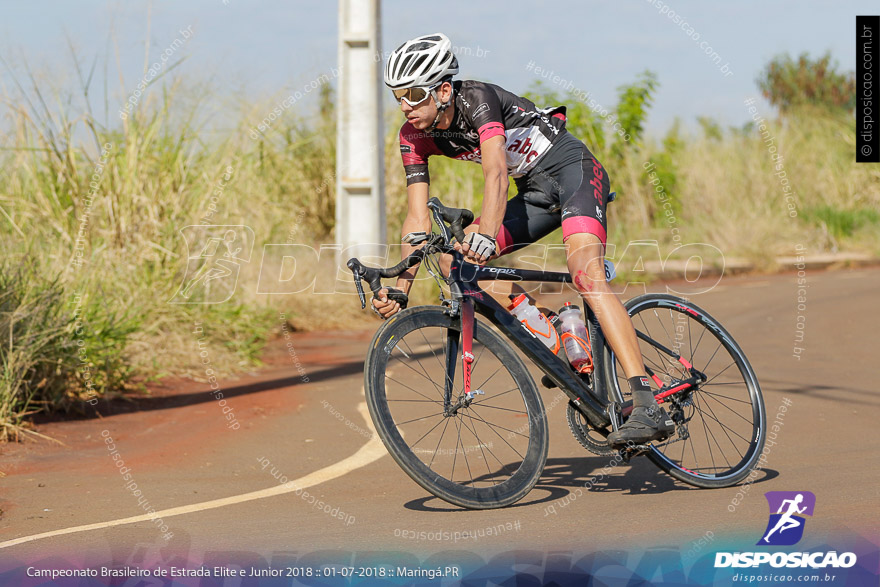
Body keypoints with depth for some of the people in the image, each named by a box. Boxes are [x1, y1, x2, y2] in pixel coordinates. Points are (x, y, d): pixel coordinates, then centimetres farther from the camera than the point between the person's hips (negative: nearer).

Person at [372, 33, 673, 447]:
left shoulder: (477, 99, -26)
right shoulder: (415, 137, -6)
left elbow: (496, 173, -41)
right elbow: (418, 219, -6)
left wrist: (487, 235, -57)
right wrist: (400, 288, -18)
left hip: (573, 169, -8)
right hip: (535, 193, 8)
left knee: (586, 276, -30)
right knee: (453, 257, -8)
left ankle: (648, 407, -39)